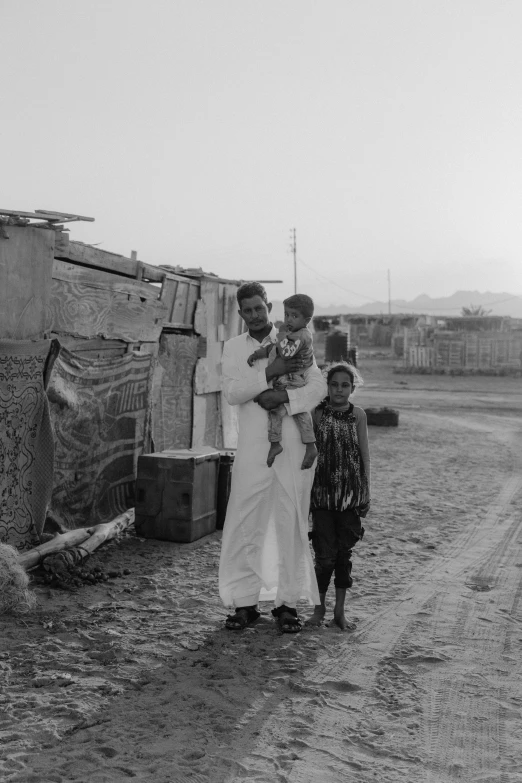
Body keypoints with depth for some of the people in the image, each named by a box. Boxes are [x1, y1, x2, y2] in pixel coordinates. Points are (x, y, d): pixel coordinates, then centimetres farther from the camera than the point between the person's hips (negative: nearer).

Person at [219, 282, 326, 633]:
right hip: (253, 448, 1)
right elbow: (232, 392, -5)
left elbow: (318, 385, -3)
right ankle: (245, 602, 9)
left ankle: (288, 603, 12)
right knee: (245, 525, -1)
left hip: (293, 446, 0)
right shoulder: (233, 347, 11)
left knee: (291, 524, 2)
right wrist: (269, 373, -17)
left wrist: (284, 396, -19)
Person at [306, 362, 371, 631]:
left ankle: (340, 610, 20)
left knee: (344, 552, 8)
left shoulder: (358, 415, 1)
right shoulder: (317, 412, -3)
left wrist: (366, 492, 5)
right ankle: (319, 606, 16)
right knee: (325, 553, -4)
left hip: (351, 493, 2)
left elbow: (364, 455, 6)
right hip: (323, 491, -1)